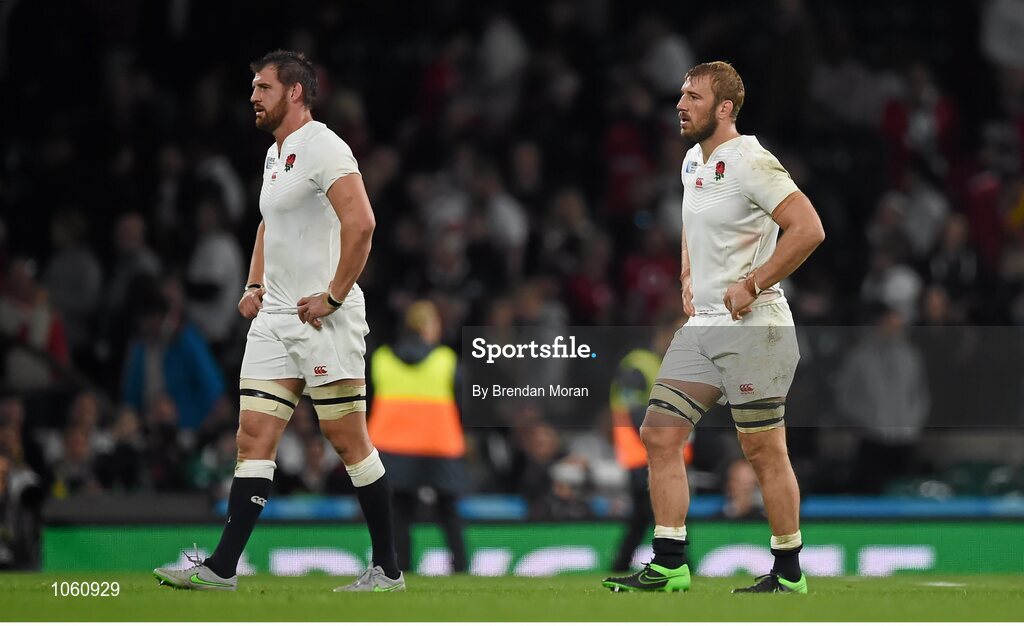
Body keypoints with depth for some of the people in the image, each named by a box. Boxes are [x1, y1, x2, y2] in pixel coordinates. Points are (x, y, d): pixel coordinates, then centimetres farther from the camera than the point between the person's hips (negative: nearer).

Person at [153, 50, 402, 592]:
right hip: (275, 318, 9)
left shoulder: (321, 147, -12)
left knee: (348, 440, -4)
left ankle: (387, 569, 4)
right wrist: (255, 287, 19)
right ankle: (222, 568, -1)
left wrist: (334, 297, -20)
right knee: (253, 438, 2)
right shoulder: (275, 153, 18)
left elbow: (360, 222, -23)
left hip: (323, 319, -9)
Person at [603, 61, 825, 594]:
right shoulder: (693, 160, 14)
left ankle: (789, 572, 7)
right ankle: (669, 565, 4)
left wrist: (752, 286, -18)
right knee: (659, 436, 1)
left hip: (752, 328, -9)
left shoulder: (750, 162, -14)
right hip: (700, 326, 9)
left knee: (764, 452, -3)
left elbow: (808, 229, -21)